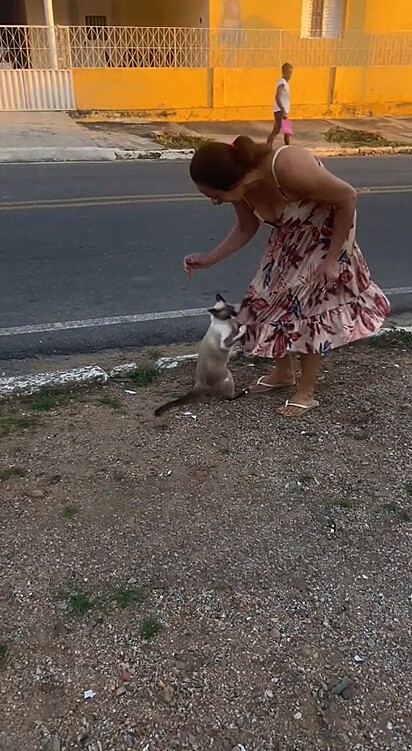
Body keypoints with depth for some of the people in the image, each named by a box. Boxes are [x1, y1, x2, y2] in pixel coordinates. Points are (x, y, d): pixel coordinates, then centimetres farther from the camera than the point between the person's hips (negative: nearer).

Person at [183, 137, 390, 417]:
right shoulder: (242, 185, -19)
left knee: (309, 303, -5)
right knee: (274, 295, 7)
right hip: (290, 235, 7)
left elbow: (348, 197, -27)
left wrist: (332, 258, -24)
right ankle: (283, 372, 28)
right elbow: (247, 229, 2)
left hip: (325, 232, -7)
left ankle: (307, 392, 9)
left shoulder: (290, 169, -40)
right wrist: (211, 259, -7)